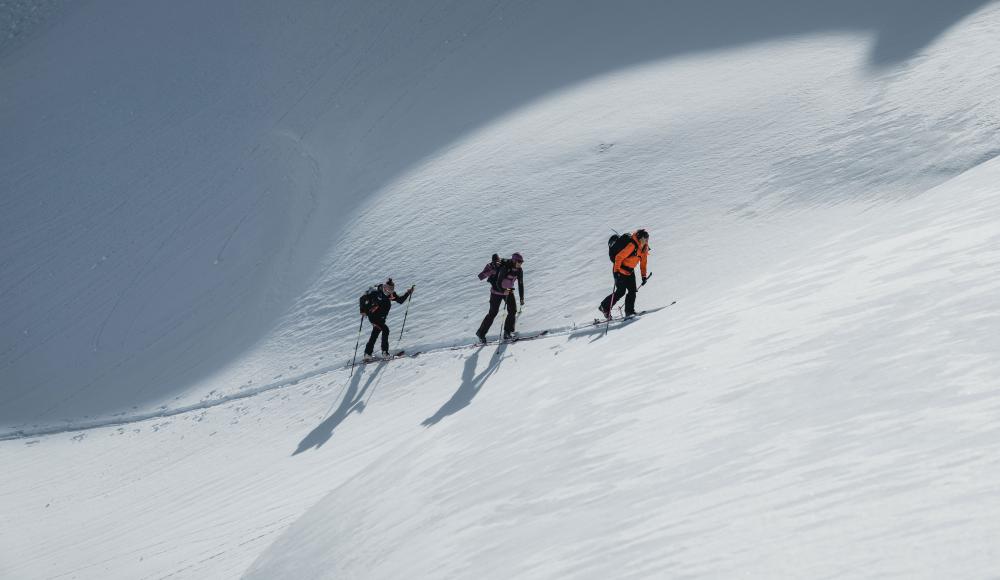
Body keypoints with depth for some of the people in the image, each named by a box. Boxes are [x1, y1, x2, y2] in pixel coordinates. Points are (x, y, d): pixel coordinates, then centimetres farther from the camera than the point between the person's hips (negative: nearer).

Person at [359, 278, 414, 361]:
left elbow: (400, 300, 5)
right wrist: (363, 310, -24)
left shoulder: (391, 294, -4)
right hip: (373, 316, -8)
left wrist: (408, 293, -8)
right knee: (385, 330, -20)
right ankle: (384, 352, -15)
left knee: (375, 334, 15)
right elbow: (363, 298, -16)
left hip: (381, 318, 8)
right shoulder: (376, 292, -20)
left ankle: (367, 354, 28)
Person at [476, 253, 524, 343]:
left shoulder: (519, 271, -7)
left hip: (509, 291, 6)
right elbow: (498, 282, -29)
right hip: (497, 291, -6)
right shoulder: (505, 268, -27)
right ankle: (481, 333, 8)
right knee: (493, 313, -3)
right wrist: (503, 291, -47)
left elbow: (520, 285, 0)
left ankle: (507, 332, 1)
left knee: (513, 310, -8)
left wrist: (522, 298, -3)